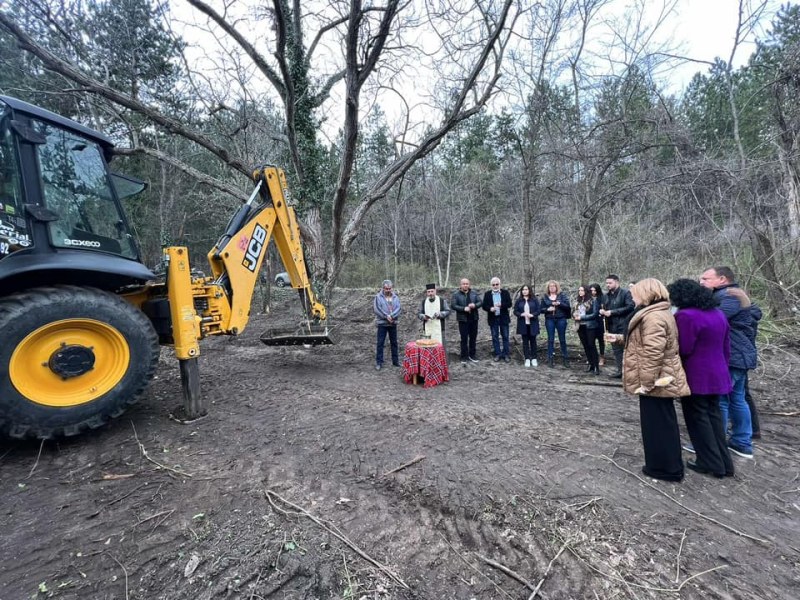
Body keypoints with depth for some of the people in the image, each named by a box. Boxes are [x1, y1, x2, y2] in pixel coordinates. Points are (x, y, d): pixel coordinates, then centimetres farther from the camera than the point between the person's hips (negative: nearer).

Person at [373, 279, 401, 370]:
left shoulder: (395, 297, 7)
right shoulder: (378, 297, -3)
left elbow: (398, 308, -4)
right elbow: (376, 309, -11)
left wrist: (391, 316, -19)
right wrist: (386, 316, -17)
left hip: (393, 323, 3)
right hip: (382, 323, -3)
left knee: (394, 343, 11)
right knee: (380, 343, -1)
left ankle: (395, 361, 22)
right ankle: (379, 363, 7)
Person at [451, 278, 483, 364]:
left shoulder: (474, 293, 7)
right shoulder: (456, 294, -4)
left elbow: (480, 302, 6)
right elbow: (453, 305, -11)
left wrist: (474, 305, -16)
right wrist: (464, 309, -21)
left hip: (474, 319, 4)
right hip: (463, 319, -4)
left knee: (473, 338, 11)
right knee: (464, 339, 1)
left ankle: (472, 355, 24)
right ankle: (464, 357, 10)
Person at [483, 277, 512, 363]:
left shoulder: (505, 292, 1)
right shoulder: (487, 294, 2)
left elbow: (509, 304, -6)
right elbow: (484, 306, 1)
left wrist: (501, 305, -24)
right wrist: (490, 308, -19)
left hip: (504, 318, -1)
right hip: (493, 319, 1)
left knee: (505, 337, 6)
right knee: (495, 337, 7)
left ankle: (506, 354, 15)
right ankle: (497, 354, 17)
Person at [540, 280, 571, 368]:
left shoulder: (562, 295, 2)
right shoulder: (545, 297, 5)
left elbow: (567, 306, -6)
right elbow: (542, 309, 6)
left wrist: (559, 303, -21)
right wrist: (548, 309, -14)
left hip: (561, 319, -1)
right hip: (549, 320, 1)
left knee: (562, 339, 6)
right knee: (550, 339, 3)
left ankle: (565, 358, 17)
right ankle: (550, 359, 9)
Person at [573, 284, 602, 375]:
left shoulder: (594, 300, -6)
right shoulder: (577, 301, 11)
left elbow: (595, 314, -12)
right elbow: (573, 311, 17)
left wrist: (581, 317, -16)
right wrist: (575, 315, -7)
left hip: (590, 326, -6)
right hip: (580, 326, 6)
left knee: (591, 345, -9)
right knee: (585, 345, 10)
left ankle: (596, 366, -3)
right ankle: (591, 364, 20)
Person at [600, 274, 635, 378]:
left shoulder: (626, 293, -6)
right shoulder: (605, 296, 14)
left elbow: (630, 306, -17)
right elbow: (604, 308, 26)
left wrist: (612, 312, -19)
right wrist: (602, 311, 1)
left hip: (623, 326, -7)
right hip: (611, 327, 7)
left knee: (625, 349, -6)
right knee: (616, 350, 12)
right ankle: (620, 370, 20)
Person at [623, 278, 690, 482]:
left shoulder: (653, 317, -23)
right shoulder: (661, 312, 11)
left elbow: (652, 353, -27)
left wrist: (646, 382, -23)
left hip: (654, 382, -10)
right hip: (663, 379, 10)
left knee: (657, 425, 3)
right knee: (663, 424, 19)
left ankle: (665, 468, 16)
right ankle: (669, 465, 33)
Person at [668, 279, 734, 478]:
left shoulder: (686, 315, -19)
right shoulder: (718, 313, 9)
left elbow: (683, 350, -19)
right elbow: (726, 347, 15)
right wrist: (722, 367, 24)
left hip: (696, 376, -8)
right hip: (717, 374, 8)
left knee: (698, 417, 5)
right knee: (713, 414, 17)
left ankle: (711, 463, 14)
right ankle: (724, 462, 25)